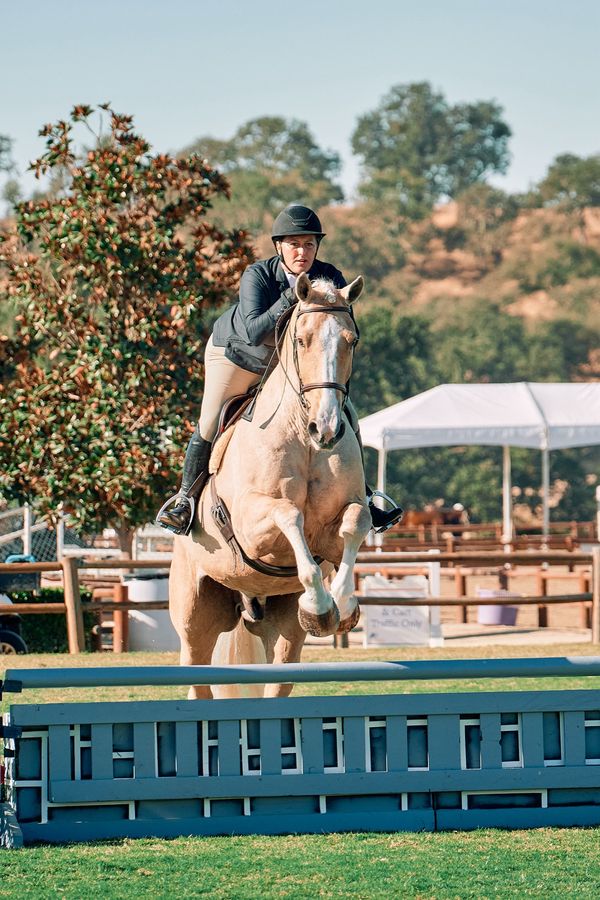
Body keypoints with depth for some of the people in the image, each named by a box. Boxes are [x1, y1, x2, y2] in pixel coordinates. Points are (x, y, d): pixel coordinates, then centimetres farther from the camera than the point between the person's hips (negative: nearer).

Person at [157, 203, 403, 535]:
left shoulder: (330, 278, -24)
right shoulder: (257, 276, -32)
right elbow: (253, 331, -43)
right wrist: (290, 299, -52)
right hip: (237, 355, -3)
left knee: (345, 417, -4)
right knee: (209, 427, -6)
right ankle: (187, 497, 16)